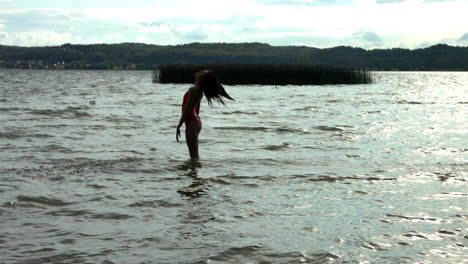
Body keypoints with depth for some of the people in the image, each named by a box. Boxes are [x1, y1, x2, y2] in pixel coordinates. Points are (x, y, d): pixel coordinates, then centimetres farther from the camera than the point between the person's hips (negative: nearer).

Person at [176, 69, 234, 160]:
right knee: (195, 155, 15)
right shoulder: (199, 91, 9)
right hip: (196, 121, 10)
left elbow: (186, 111, -20)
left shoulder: (193, 90, -20)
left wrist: (178, 127, -15)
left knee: (194, 157, -6)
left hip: (191, 123, -10)